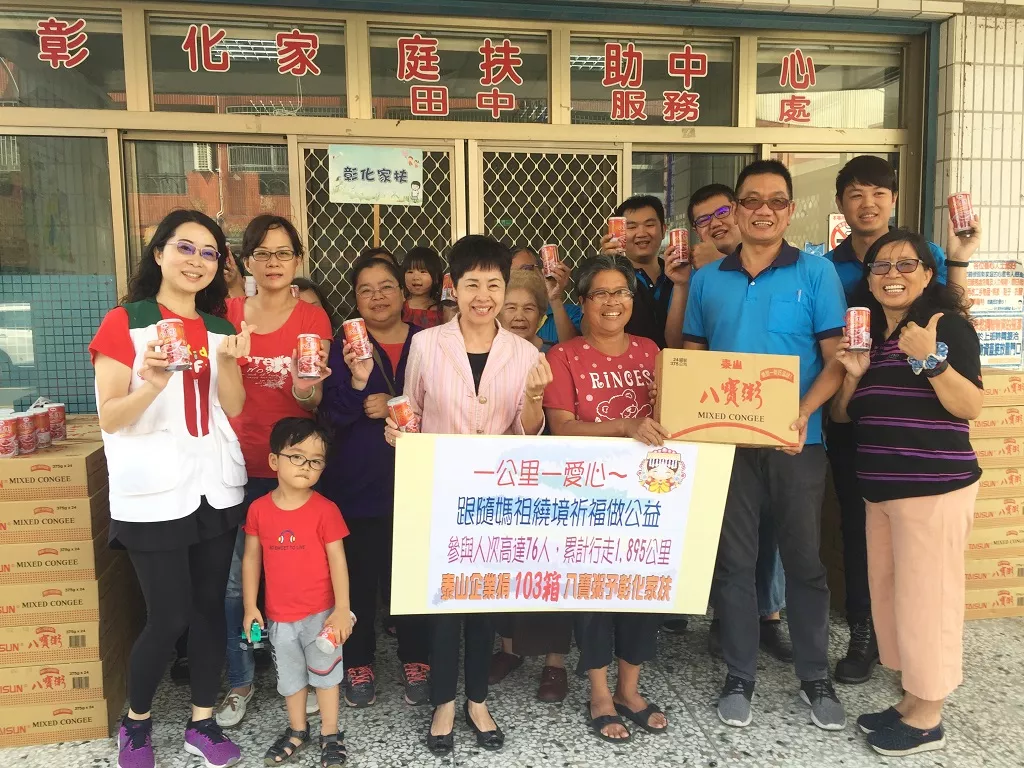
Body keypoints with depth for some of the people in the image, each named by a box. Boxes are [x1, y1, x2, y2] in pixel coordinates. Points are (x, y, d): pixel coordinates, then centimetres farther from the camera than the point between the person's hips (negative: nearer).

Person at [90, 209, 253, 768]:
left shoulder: (218, 329, 10)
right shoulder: (125, 323, -5)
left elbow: (233, 408, 3)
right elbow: (109, 418, -8)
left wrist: (226, 360, -15)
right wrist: (154, 384, -27)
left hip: (215, 486, 5)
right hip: (153, 493, -4)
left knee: (210, 605, 10)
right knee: (169, 617, -1)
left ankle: (202, 722, 27)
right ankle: (135, 722, 26)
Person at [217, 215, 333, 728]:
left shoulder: (313, 319, 0)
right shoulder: (226, 314, 4)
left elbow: (316, 403, -3)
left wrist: (307, 391, -25)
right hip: (238, 464, 1)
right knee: (234, 580, 3)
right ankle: (239, 681, 24)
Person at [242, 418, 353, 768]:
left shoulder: (325, 510, -15)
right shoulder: (259, 509, -6)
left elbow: (338, 561, -11)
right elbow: (251, 558, 2)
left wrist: (342, 610, -13)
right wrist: (250, 607, 2)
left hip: (320, 612, -3)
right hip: (279, 615, 3)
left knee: (324, 673, 12)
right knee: (290, 675, 20)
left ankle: (330, 734, 30)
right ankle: (297, 730, 41)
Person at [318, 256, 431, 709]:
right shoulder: (344, 347, 2)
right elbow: (331, 417, -5)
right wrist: (358, 380, -23)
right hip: (357, 483, 0)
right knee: (358, 577, 6)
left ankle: (416, 662, 25)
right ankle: (358, 664, 25)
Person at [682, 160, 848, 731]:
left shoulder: (817, 273, 0)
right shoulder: (707, 280, 7)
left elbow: (836, 359, -3)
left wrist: (803, 414, -20)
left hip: (797, 442, -1)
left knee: (805, 559, 10)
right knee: (734, 560, 9)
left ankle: (816, 678, 28)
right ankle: (740, 678, 25)